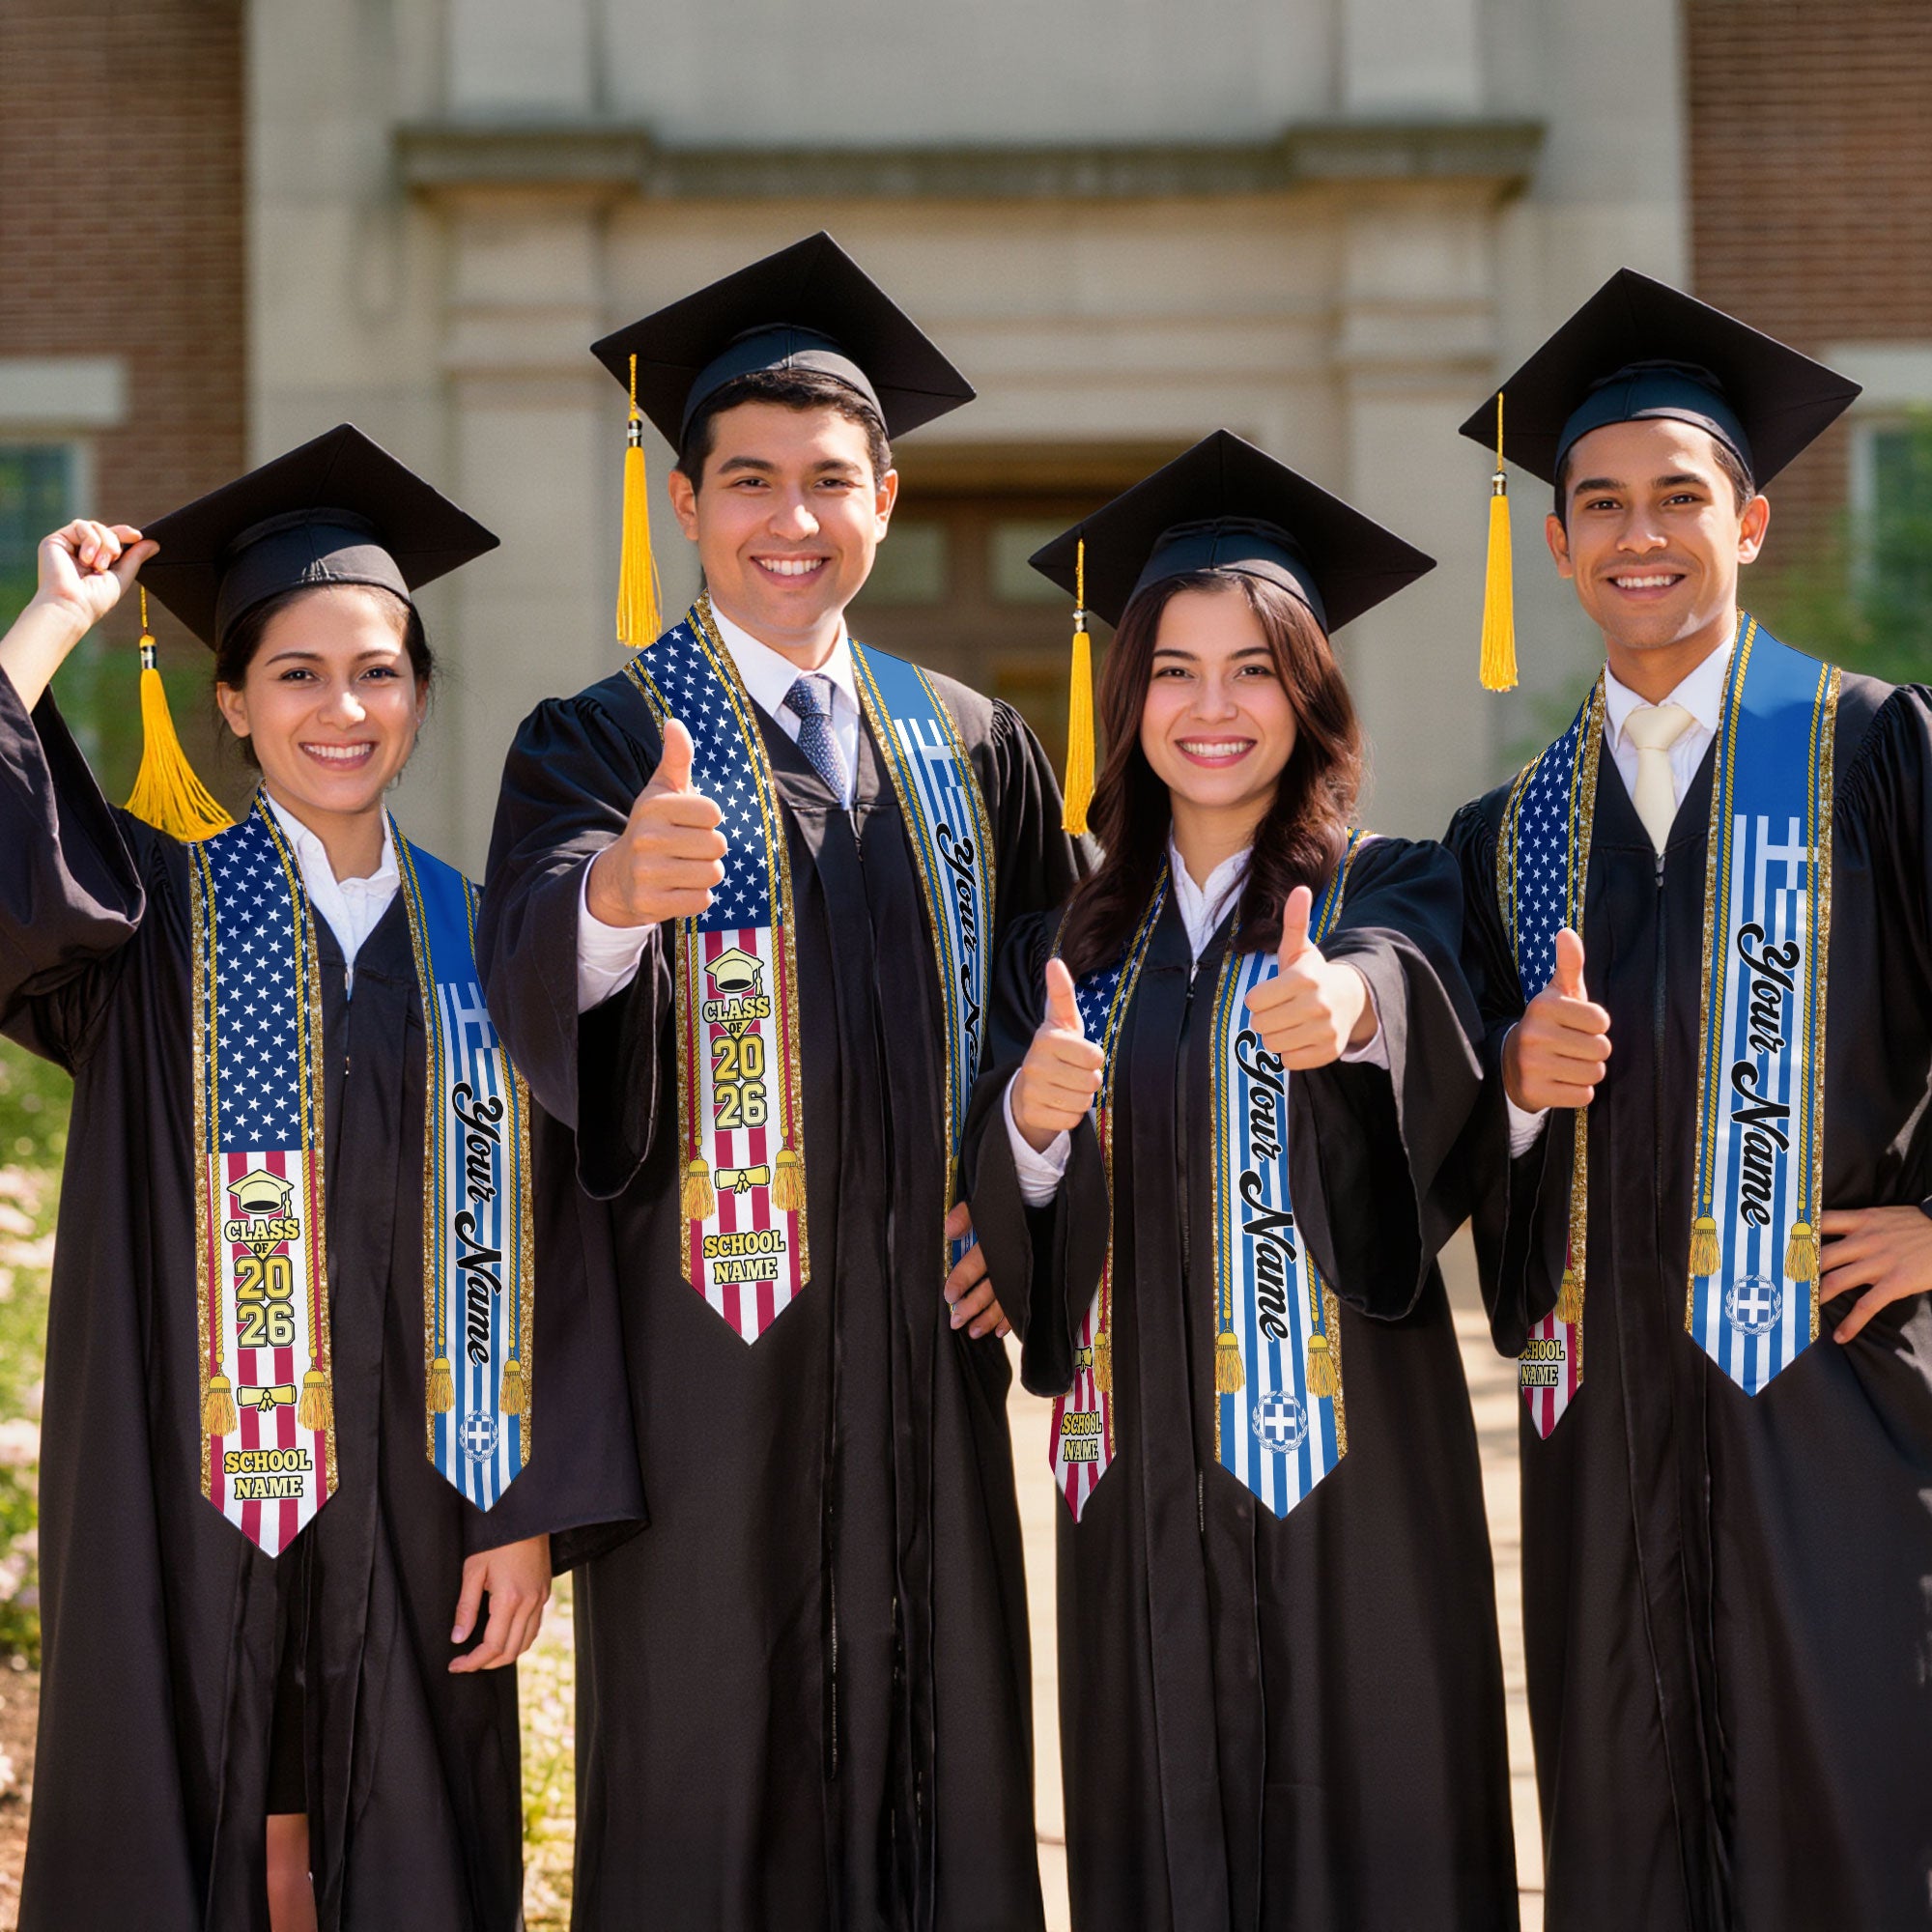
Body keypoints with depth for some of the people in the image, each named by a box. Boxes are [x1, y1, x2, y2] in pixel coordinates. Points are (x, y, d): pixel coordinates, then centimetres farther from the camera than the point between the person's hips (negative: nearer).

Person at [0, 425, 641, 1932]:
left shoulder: (474, 944, 6)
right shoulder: (152, 913, 2)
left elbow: (531, 1246, 4)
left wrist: (528, 1511, -3)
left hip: (411, 1514, 2)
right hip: (187, 1502, -2)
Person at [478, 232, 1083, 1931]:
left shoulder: (975, 752, 11)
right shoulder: (600, 744, -2)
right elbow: (533, 967, -22)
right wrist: (615, 890, -44)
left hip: (924, 1339, 4)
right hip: (708, 1343, -3)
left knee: (937, 1761, 8)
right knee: (709, 1784, 1)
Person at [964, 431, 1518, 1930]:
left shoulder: (1390, 893, 1)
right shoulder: (1072, 946, 11)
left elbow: (1413, 988, -24)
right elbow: (1005, 1233, 5)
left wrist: (1349, 1003, -46)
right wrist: (1031, 1122, -17)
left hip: (1346, 1458, -3)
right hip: (1144, 1473, 3)